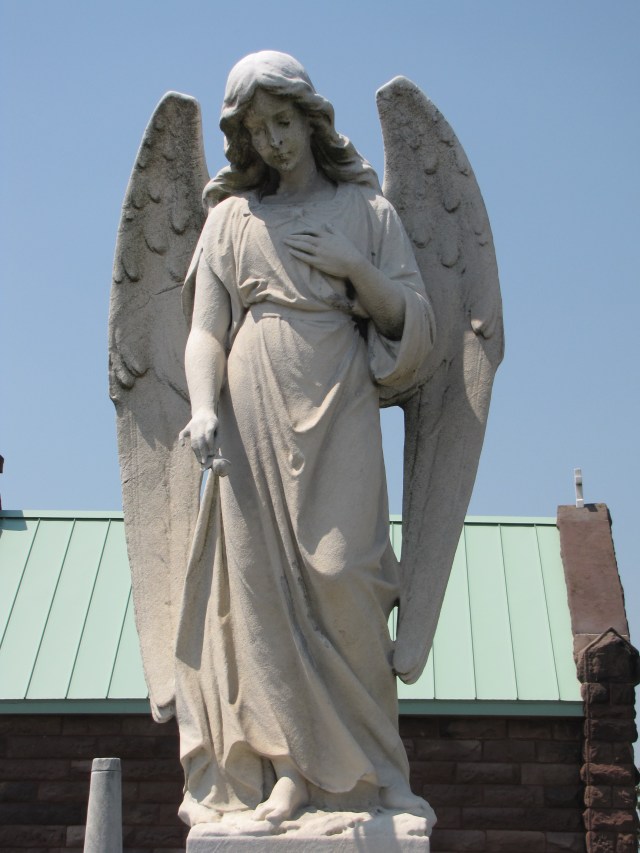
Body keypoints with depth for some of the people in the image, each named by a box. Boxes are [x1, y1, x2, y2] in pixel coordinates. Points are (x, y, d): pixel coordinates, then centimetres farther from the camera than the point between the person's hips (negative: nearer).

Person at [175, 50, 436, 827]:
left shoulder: (366, 210, 13)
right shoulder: (231, 217, 14)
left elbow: (413, 319, 8)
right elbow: (205, 328, 4)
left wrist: (355, 268, -7)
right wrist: (203, 409, -13)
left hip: (337, 412, -1)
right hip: (253, 412, 1)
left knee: (337, 578, -7)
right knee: (262, 578, -6)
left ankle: (348, 764, 7)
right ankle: (288, 767, 1)